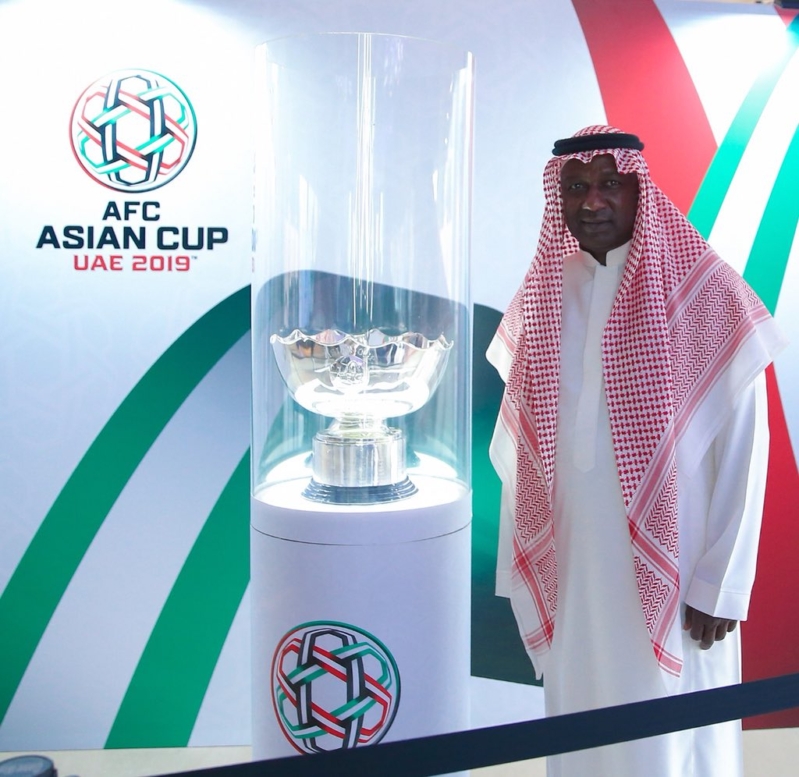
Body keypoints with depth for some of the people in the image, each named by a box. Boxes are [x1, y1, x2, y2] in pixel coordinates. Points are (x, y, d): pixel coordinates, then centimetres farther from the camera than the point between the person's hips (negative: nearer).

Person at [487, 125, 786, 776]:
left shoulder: (708, 295, -10)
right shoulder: (542, 296, 3)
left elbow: (744, 453, -9)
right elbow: (516, 447, 7)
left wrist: (720, 588, -8)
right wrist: (521, 566, 8)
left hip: (668, 573, -4)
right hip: (568, 568, 4)